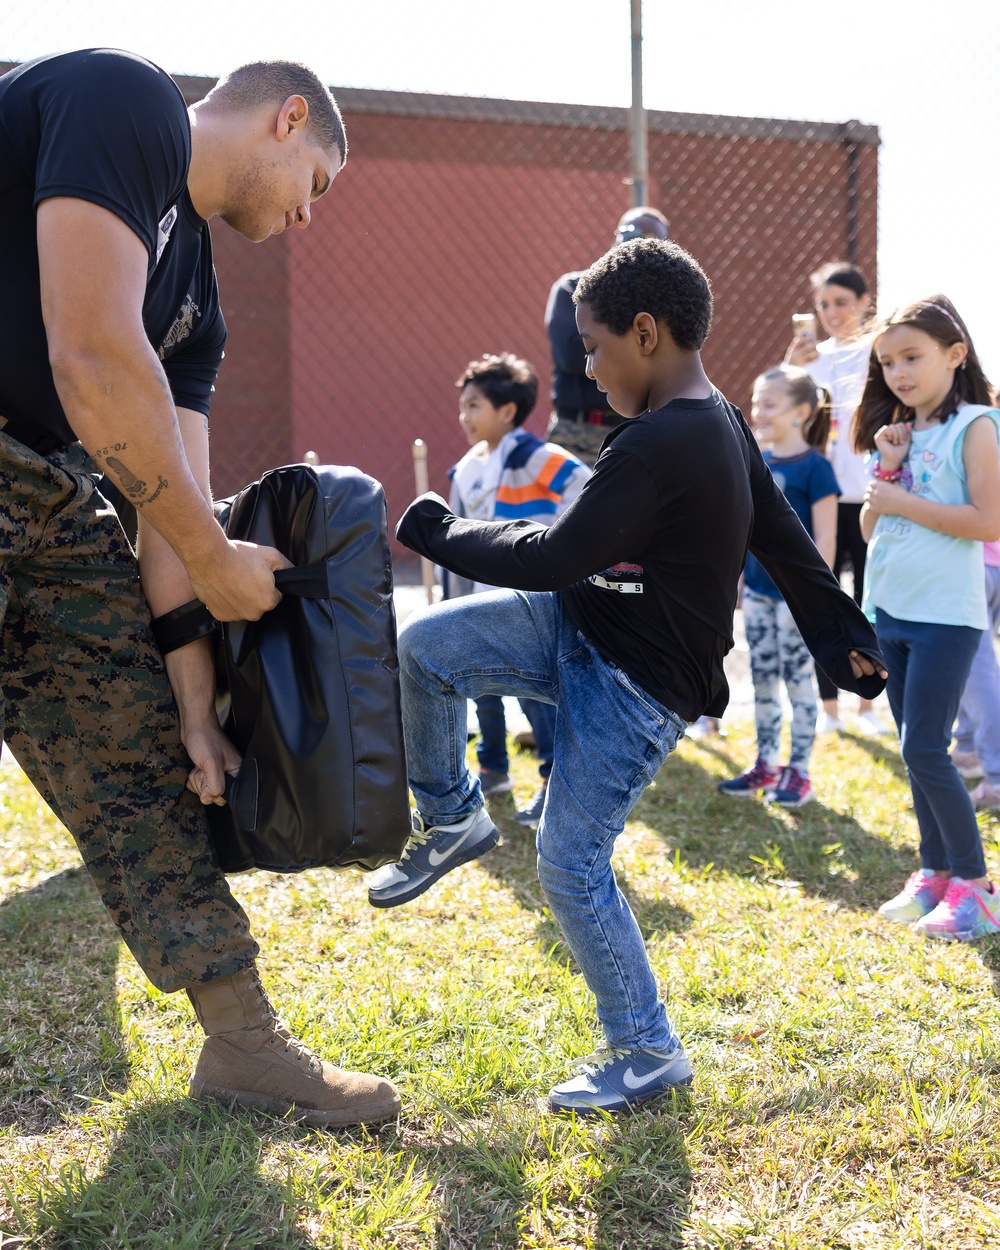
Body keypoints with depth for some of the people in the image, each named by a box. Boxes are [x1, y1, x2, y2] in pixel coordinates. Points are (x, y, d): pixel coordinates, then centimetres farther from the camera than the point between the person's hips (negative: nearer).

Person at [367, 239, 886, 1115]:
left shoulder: (658, 443, -26)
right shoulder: (722, 427, 7)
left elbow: (554, 557, -24)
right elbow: (786, 539, 13)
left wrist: (436, 529, -11)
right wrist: (844, 641, 21)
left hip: (637, 687, -10)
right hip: (581, 629, 10)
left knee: (572, 865, -4)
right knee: (421, 647, -1)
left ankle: (647, 1052, 13)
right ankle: (452, 819, 19)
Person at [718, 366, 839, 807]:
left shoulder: (814, 466, -12)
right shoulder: (755, 463, 7)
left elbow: (825, 538, -13)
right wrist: (735, 576, 13)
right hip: (757, 590, 7)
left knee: (797, 680, 2)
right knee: (762, 680, 12)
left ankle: (798, 772, 12)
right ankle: (766, 766, 22)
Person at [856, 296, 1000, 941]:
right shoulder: (900, 433, 13)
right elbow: (870, 525, 11)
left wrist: (903, 501, -16)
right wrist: (888, 467, -3)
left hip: (945, 615, -7)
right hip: (891, 610, 7)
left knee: (925, 749, -8)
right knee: (917, 751, 12)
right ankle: (936, 874, 23)